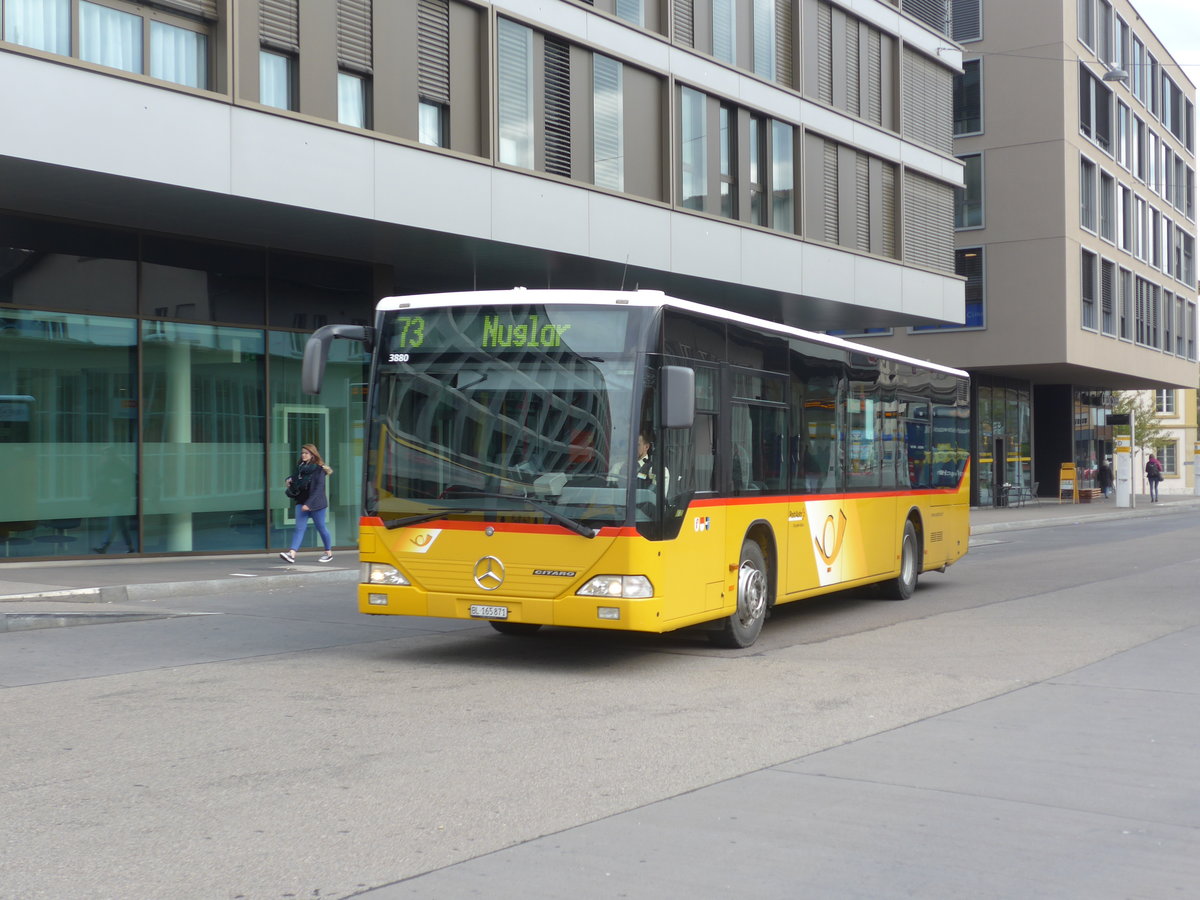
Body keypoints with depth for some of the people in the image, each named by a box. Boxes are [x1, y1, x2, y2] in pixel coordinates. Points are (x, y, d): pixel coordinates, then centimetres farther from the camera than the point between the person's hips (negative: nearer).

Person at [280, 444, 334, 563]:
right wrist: (289, 479, 4)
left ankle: (329, 552, 24)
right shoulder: (300, 466, 10)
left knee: (321, 528, 7)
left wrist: (309, 503, -24)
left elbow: (318, 489, -17)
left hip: (316, 503, -5)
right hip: (301, 502, 5)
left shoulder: (319, 469, -10)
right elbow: (294, 476, 29)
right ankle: (292, 554, -17)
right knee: (299, 528, -5)